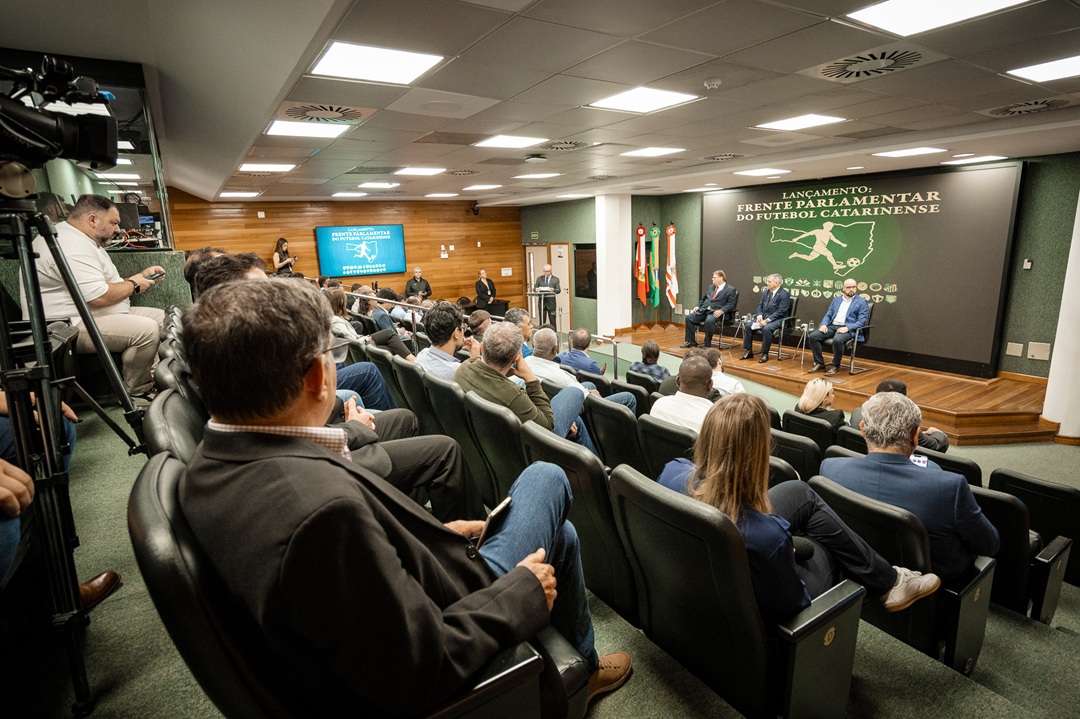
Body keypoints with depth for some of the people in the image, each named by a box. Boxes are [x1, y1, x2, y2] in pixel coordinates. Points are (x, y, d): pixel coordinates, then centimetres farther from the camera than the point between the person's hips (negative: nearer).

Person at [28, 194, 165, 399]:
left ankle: (153, 380, 4)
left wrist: (141, 275, 11)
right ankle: (135, 395, -10)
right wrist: (133, 285, -10)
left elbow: (109, 284, 22)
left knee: (161, 318, 6)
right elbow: (100, 296, -27)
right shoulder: (72, 246, -21)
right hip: (71, 326, -11)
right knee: (146, 329, -26)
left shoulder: (84, 242, 16)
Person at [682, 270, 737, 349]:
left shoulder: (730, 290, 1)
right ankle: (691, 341, -6)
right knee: (689, 317, -13)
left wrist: (721, 311, -23)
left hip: (715, 313, -7)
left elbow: (731, 304, -8)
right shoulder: (711, 287, 22)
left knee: (709, 321, -37)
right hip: (703, 310, 7)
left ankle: (707, 345, -25)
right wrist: (698, 306, 12)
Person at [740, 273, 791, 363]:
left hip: (777, 319, -7)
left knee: (766, 329, -35)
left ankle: (765, 354, -21)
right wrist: (759, 315, -7)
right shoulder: (765, 292, 13)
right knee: (747, 326, -14)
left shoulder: (785, 294, -10)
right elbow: (760, 306, 14)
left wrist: (767, 320, -23)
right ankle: (748, 351, -4)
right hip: (763, 317, 7)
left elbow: (781, 312, -17)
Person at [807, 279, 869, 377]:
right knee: (813, 336, -20)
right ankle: (819, 363, -8)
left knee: (837, 340, -38)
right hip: (832, 326, 5)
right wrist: (824, 324, -6)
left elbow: (861, 321, -5)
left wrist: (847, 328, -21)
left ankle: (835, 367, -18)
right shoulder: (836, 299, 19)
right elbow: (828, 315, 17)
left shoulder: (862, 302, 4)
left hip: (849, 329, -5)